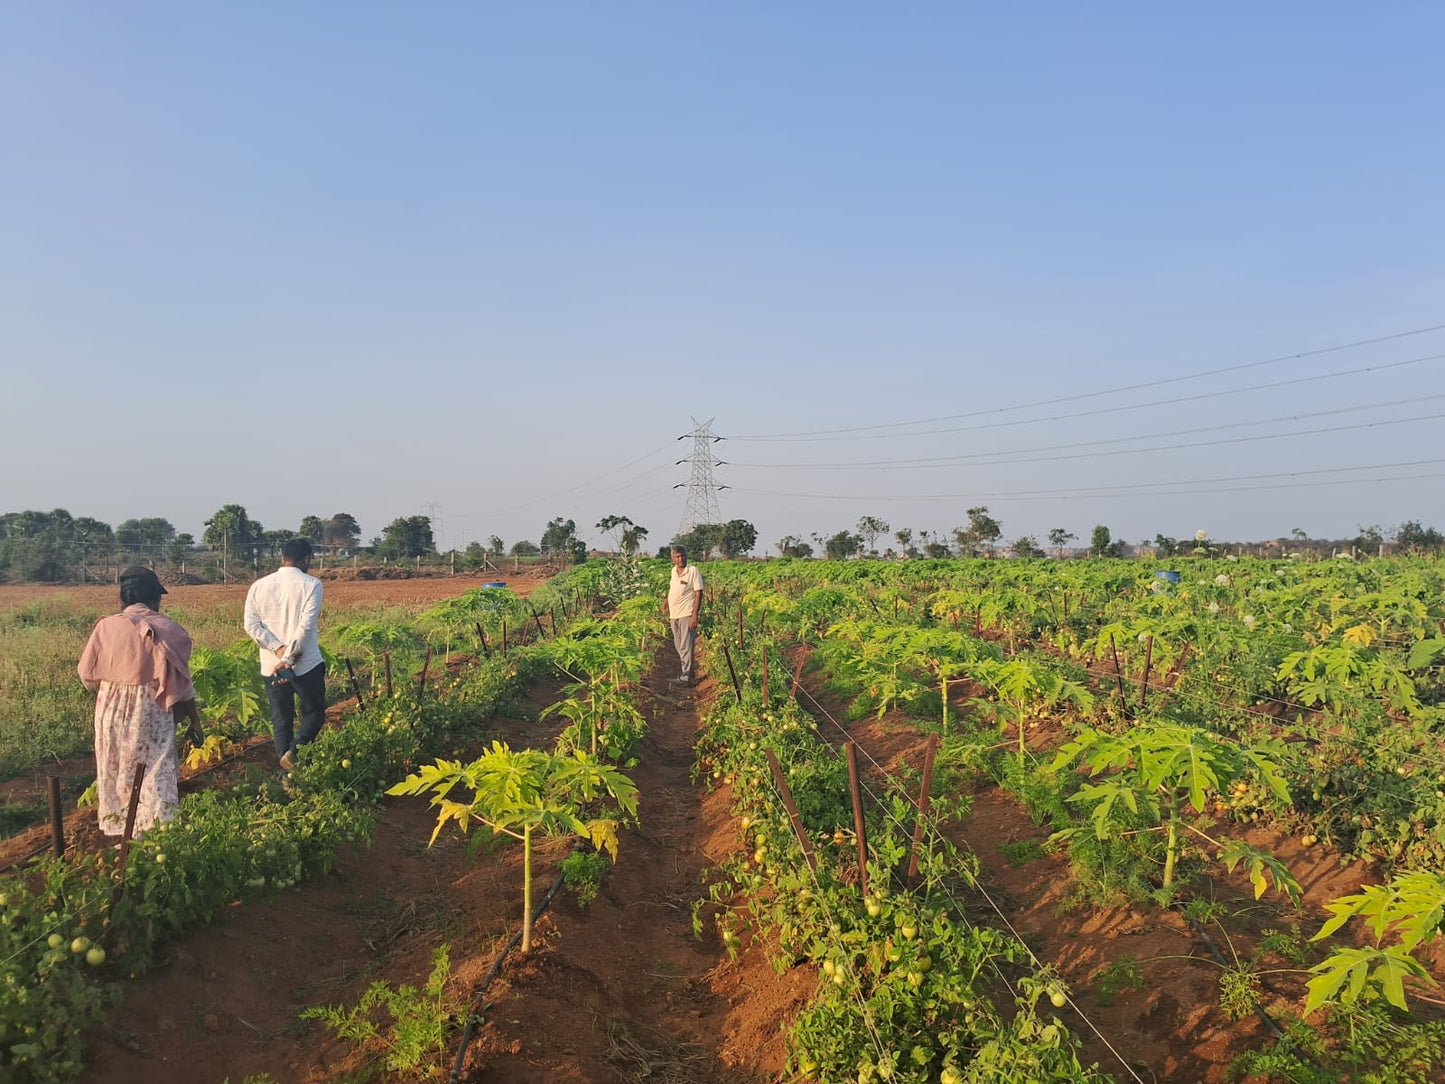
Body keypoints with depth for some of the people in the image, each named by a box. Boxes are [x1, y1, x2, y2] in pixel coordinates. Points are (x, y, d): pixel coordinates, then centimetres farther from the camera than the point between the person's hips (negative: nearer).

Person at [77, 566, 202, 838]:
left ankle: (118, 829, 25)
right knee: (156, 771, 3)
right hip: (152, 712, -2)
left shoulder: (106, 627, -4)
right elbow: (180, 682, -6)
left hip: (112, 710, 2)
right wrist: (194, 721, 2)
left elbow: (88, 675, 3)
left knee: (116, 771, 16)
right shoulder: (168, 630, -7)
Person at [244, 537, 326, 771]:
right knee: (314, 712, 12)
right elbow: (306, 625, -17)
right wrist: (287, 659, -16)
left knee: (281, 720, 12)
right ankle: (294, 750, -11)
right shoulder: (311, 584, -7)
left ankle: (288, 772, 13)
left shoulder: (259, 586, 5)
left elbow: (251, 625, -3)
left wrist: (279, 649, -10)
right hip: (306, 664, -4)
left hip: (270, 666, 4)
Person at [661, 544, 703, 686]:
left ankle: (686, 677, -4)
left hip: (687, 614, -8)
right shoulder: (674, 571, 9)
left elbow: (698, 594, -14)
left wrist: (695, 616, -20)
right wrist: (666, 602, 14)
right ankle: (687, 670, 26)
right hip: (674, 614, 8)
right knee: (678, 646, 14)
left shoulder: (693, 571, -12)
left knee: (686, 647, -7)